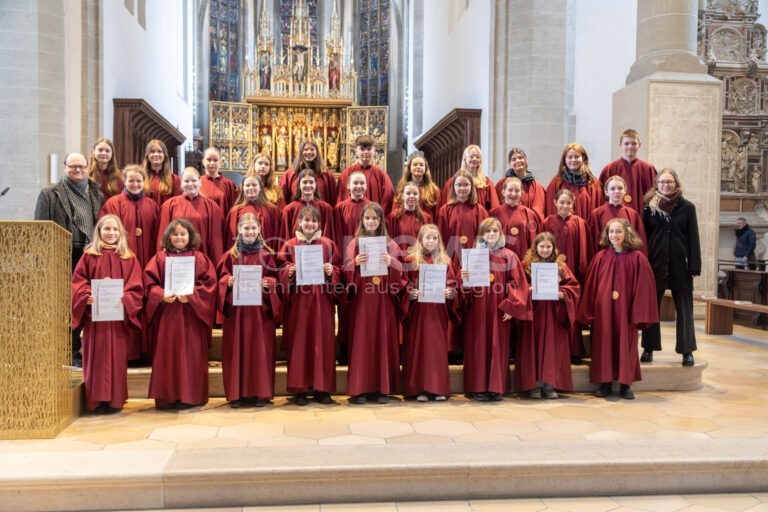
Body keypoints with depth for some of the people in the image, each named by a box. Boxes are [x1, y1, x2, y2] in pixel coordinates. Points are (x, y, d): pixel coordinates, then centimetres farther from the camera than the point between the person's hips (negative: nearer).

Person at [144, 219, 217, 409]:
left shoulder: (200, 258, 5)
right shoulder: (160, 258, 8)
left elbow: (208, 284, -3)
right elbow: (150, 282, 2)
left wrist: (191, 296, -16)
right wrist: (162, 295, -15)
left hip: (192, 315, -1)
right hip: (166, 314, 1)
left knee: (190, 355, 2)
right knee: (167, 355, 2)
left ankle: (190, 396, 9)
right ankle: (168, 396, 10)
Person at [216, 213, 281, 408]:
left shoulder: (266, 254, 4)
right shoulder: (231, 254, 5)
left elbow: (274, 278, 5)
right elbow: (222, 277, 7)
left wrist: (267, 283, -15)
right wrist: (228, 282, -13)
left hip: (260, 308, 0)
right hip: (236, 308, 1)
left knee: (260, 349, 2)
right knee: (237, 349, 3)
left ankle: (261, 392, 11)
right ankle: (236, 393, 10)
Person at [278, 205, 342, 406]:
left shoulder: (328, 244, 7)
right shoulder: (290, 245, 5)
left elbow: (339, 269, 10)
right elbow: (281, 271, 5)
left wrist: (332, 271, -11)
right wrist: (289, 272, -15)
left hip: (321, 300, 1)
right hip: (298, 300, -1)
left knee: (322, 342, 3)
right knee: (298, 342, 1)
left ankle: (322, 388, 12)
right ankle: (299, 389, 9)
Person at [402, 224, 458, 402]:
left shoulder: (445, 261, 10)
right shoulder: (411, 260, 2)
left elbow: (452, 284, 8)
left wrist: (451, 292, -12)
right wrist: (410, 293, -18)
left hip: (438, 311, 2)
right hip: (418, 309, -2)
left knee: (438, 347, 4)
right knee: (419, 346, 0)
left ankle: (439, 388, 11)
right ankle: (419, 388, 5)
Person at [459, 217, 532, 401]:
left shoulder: (509, 256, 5)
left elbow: (516, 284, -1)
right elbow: (467, 286, 5)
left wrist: (511, 307, -9)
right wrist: (465, 280, -18)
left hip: (499, 310, 0)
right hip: (477, 310, 0)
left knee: (498, 348, 3)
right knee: (478, 347, 1)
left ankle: (497, 388, 10)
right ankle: (478, 388, 7)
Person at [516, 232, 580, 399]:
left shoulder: (560, 266, 8)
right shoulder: (527, 265, 2)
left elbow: (573, 286, 6)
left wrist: (563, 293, -11)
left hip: (554, 314, 2)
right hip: (534, 313, -2)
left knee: (552, 347, 3)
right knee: (534, 346, 1)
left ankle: (550, 384, 9)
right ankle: (534, 384, 7)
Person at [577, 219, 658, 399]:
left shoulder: (637, 258, -4)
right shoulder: (601, 257, 1)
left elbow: (643, 287, -4)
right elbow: (590, 286, 3)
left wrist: (640, 314, -7)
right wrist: (588, 312, 0)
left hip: (625, 310, -1)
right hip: (603, 310, 2)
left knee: (625, 344, 4)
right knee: (604, 344, 5)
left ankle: (625, 384, 16)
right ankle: (605, 383, 15)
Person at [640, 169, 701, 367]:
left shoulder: (687, 207, 2)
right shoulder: (649, 207, 4)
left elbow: (694, 238, 0)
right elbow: (643, 236, 5)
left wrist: (695, 266, -6)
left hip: (680, 264, -1)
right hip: (655, 263, 1)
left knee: (684, 308, 4)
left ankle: (687, 350, 13)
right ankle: (649, 349, 16)